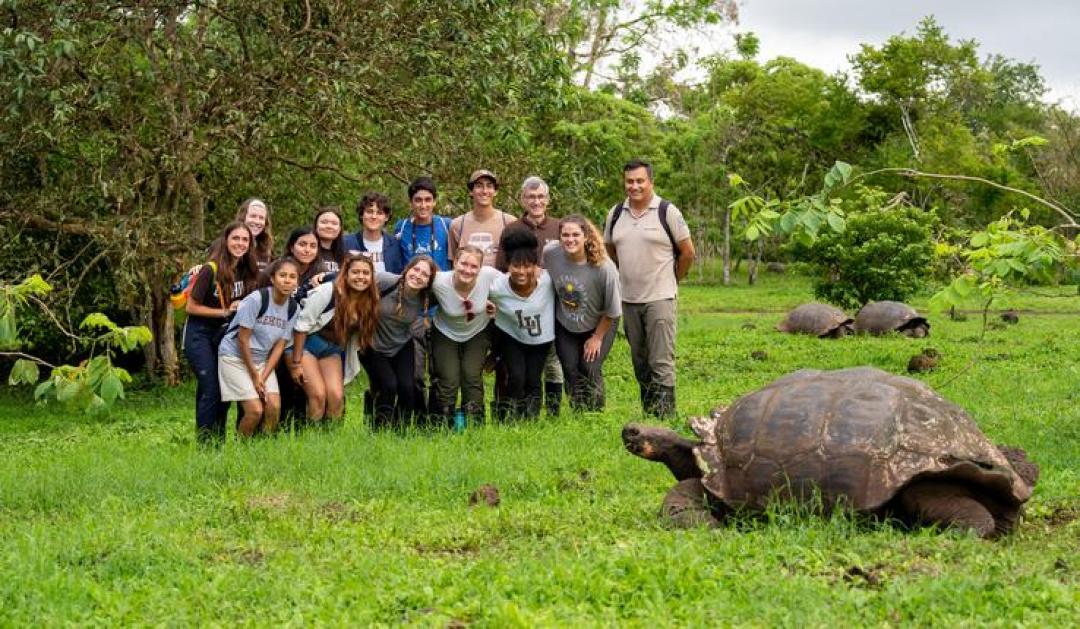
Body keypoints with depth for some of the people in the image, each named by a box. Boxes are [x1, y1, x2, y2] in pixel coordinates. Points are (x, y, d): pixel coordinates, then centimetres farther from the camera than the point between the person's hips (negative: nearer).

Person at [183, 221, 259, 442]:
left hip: (224, 334, 6)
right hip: (199, 335, -6)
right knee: (210, 390, -11)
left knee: (225, 390, 7)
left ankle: (219, 443, 16)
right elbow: (191, 307, -14)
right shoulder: (211, 270, -18)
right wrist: (225, 312, -18)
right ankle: (205, 445, -5)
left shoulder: (246, 271, 0)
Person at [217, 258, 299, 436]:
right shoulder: (256, 299, -22)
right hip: (235, 357, -5)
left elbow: (279, 346, -2)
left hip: (262, 360, 5)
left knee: (274, 407, -10)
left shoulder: (292, 308, -4)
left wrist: (263, 378, -10)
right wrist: (254, 375, -12)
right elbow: (243, 340, -17)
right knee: (255, 409, -15)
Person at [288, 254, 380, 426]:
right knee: (318, 394, -18)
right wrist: (295, 363, -16)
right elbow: (302, 325, -16)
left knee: (336, 396, -12)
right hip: (305, 342, -5)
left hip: (332, 348, 5)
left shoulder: (369, 302, -5)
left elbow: (359, 338, 7)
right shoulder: (327, 291, -21)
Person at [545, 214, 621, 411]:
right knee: (571, 371, -2)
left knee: (590, 370, -11)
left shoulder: (603, 268, -30)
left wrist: (597, 337, -7)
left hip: (599, 325, -3)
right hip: (565, 326, 3)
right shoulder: (550, 253, -22)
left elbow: (612, 312, -16)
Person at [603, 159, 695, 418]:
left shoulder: (667, 212, -6)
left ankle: (665, 415, -7)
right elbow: (610, 251, 21)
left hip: (659, 298, -5)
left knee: (661, 362, -8)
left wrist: (672, 280, 8)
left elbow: (687, 252, 0)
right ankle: (647, 413, 21)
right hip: (628, 299, 5)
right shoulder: (615, 214, 7)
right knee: (639, 362, 12)